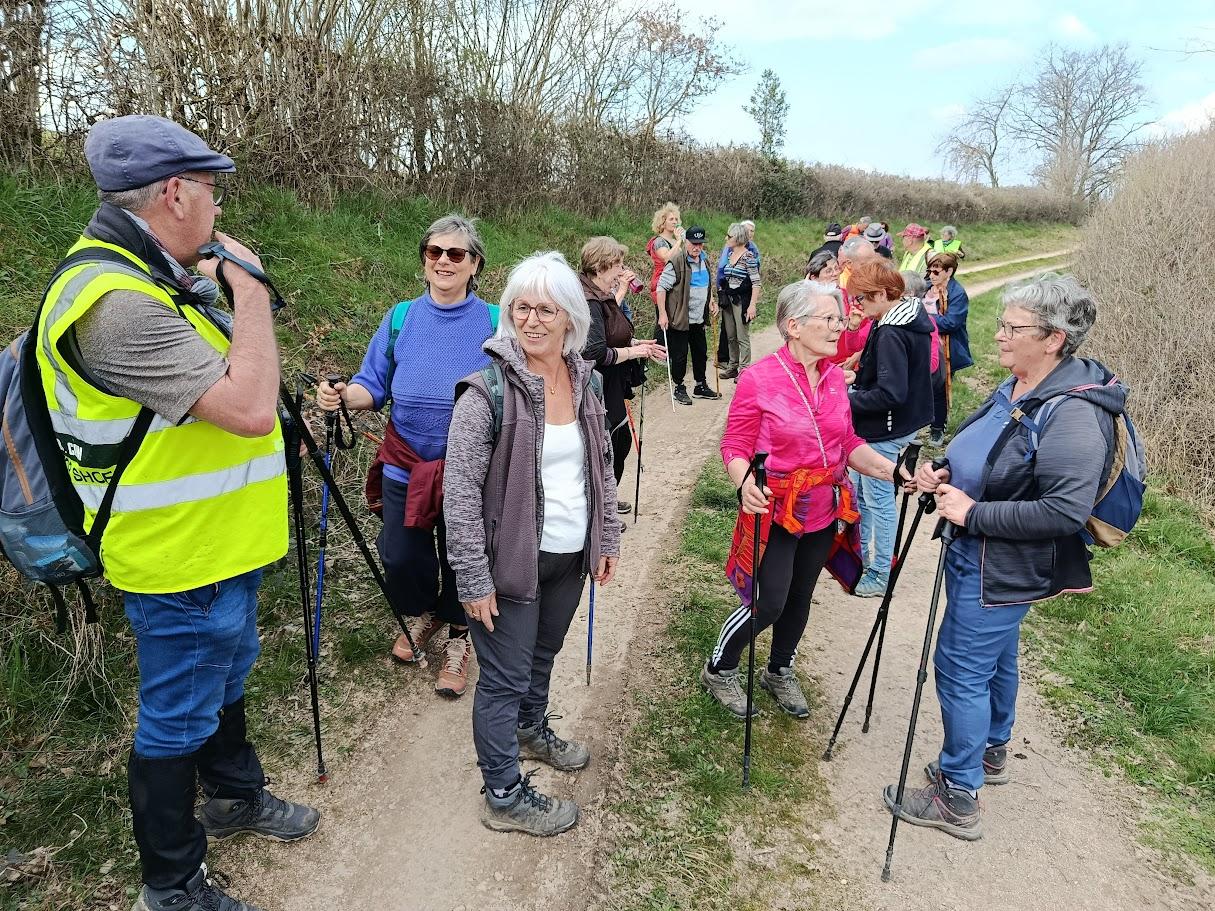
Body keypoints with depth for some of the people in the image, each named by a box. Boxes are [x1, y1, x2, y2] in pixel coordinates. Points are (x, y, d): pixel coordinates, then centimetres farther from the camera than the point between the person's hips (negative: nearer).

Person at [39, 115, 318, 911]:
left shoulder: (154, 279, 7)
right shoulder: (117, 301, -27)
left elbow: (232, 387, 17)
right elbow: (249, 407, -32)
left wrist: (214, 287, 5)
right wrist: (249, 288, -23)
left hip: (221, 543, 10)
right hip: (182, 560, -10)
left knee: (226, 680, 27)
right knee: (179, 718, 9)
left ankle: (236, 794, 50)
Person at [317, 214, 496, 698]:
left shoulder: (495, 324, -7)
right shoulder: (401, 319, 1)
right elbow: (373, 386, 2)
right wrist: (341, 394, -18)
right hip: (405, 467, 3)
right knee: (401, 557, 12)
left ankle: (459, 637, 39)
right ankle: (421, 614, 46)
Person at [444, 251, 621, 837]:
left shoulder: (585, 382, 2)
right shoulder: (487, 391, -19)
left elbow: (602, 466, 12)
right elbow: (460, 492, -18)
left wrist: (607, 538, 12)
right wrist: (474, 580, -18)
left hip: (571, 555, 6)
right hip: (514, 561, -6)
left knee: (543, 653, 26)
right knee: (505, 677, 7)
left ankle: (531, 730, 52)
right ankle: (504, 796, 26)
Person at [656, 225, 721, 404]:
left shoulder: (705, 260, 9)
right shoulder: (676, 263, -16)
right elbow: (662, 287, -17)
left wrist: (711, 302, 15)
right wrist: (662, 314, -21)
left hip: (699, 319, 8)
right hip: (679, 319, -7)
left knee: (701, 352, 16)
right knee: (679, 355, 1)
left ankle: (701, 385, 31)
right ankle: (679, 388, 16)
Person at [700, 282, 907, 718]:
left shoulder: (835, 376, 1)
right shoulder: (758, 379, -17)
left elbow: (848, 444, 5)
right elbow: (735, 447, -14)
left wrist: (890, 469, -11)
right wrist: (746, 483, -34)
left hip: (822, 512, 6)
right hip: (775, 512, -6)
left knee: (800, 597, 19)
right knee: (769, 604, -3)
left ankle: (780, 672, 44)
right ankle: (719, 670, 25)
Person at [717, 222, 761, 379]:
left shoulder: (748, 256, -11)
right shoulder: (729, 254, 10)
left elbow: (756, 282, -14)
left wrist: (753, 305, -20)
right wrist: (721, 298, 15)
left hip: (742, 300, -7)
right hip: (727, 299, 7)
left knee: (742, 337, -2)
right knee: (730, 336, 13)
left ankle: (744, 369, 5)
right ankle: (733, 367, 23)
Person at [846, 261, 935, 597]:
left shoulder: (891, 334, -25)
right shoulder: (912, 316, 6)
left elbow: (890, 393, -29)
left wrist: (848, 400, -18)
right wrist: (860, 377, 7)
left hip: (883, 431, -10)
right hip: (879, 427, 10)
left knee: (878, 500, 3)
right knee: (858, 490, 22)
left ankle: (880, 576, 17)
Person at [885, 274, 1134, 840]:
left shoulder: (1072, 413, -26)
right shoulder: (1014, 390, 3)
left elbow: (1067, 512, -31)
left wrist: (973, 513, -27)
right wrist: (945, 475, -1)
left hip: (1002, 572, -9)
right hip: (978, 558, 10)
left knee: (962, 669, 0)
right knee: (993, 659, 25)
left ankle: (957, 798, 16)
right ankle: (992, 753, 46)